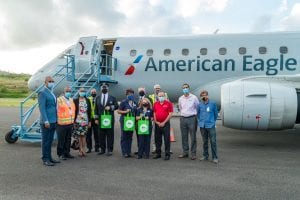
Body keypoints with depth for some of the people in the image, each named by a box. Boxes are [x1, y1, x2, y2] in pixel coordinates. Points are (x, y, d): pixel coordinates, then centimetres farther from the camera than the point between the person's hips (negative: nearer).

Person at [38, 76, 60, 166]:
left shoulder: (51, 93, 17)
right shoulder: (42, 93, -10)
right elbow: (42, 108, -16)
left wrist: (55, 120, 16)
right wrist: (46, 121, -22)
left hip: (53, 121, 8)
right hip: (46, 122, -8)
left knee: (50, 141, 13)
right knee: (45, 141, -1)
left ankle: (49, 157, 21)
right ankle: (45, 159, 6)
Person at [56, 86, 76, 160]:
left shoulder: (71, 100, 15)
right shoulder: (59, 100, -6)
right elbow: (56, 110, -9)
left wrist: (73, 121, 16)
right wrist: (57, 121, -11)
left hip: (70, 123, 6)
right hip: (62, 124, -6)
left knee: (68, 140, 12)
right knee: (61, 140, 1)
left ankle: (67, 153, 23)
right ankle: (61, 154, 12)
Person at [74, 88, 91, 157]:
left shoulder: (87, 100, 9)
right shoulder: (75, 100, 3)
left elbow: (89, 111, 9)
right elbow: (74, 111, 1)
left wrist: (89, 121, 6)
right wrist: (74, 121, -4)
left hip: (85, 121, 2)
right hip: (78, 121, -2)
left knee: (84, 135, 3)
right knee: (79, 136, 0)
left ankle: (83, 150, 10)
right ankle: (80, 150, 8)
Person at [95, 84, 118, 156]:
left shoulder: (112, 98, 7)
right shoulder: (98, 98, 14)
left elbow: (116, 106, 6)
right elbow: (96, 108, 12)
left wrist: (110, 107, -12)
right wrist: (96, 118, 6)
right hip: (101, 119, 2)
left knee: (110, 134, -1)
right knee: (101, 135, 5)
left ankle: (109, 150, 6)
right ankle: (102, 149, 15)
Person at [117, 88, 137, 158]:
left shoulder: (134, 102, 10)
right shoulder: (124, 102, -6)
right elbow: (118, 111, -5)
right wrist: (125, 111, -17)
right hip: (124, 120, -5)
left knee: (130, 137, 9)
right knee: (124, 137, 0)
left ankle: (129, 152, 17)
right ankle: (124, 152, 6)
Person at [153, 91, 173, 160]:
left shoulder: (168, 103, -2)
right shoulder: (155, 104, 10)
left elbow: (170, 114, -7)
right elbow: (154, 113, 11)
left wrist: (164, 122, -11)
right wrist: (156, 122, -3)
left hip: (165, 124, -4)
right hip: (157, 124, 4)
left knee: (167, 140, -2)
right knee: (157, 140, 10)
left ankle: (167, 155, 4)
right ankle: (158, 153, 21)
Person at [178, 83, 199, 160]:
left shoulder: (194, 97, -2)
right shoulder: (180, 98, 9)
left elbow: (198, 108, 6)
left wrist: (194, 115, 9)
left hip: (192, 118, -4)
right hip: (183, 119, 4)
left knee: (193, 137, -1)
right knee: (184, 137, 8)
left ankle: (193, 153, 6)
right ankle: (185, 152, 18)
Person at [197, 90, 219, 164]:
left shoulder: (213, 103, -1)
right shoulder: (200, 105, 4)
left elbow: (216, 114, 10)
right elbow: (198, 114, 20)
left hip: (211, 125, -2)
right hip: (202, 126, 3)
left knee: (213, 142, -3)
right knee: (205, 142, 13)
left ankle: (215, 157, 5)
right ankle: (205, 156, 24)